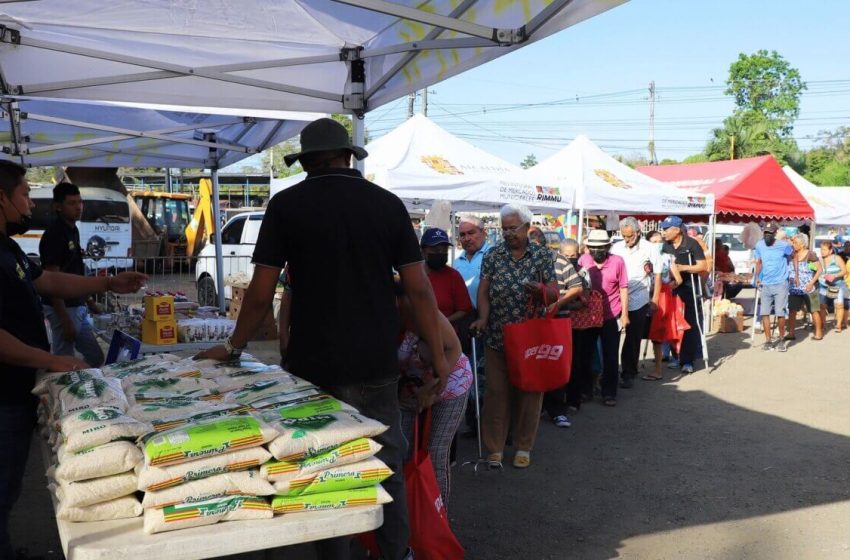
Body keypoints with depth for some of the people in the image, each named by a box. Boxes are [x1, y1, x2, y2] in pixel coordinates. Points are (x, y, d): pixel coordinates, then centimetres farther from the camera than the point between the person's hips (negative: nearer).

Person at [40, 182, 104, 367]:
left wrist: (87, 299, 19)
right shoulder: (54, 234, -17)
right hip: (63, 309, -9)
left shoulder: (73, 230, 11)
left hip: (77, 306, 9)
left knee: (95, 358, 14)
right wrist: (65, 319, -22)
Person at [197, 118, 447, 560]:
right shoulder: (388, 203, 1)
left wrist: (233, 347, 12)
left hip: (313, 364, -1)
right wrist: (438, 353, 7)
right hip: (377, 362, 2)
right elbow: (418, 288, -1)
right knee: (387, 465, 15)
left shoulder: (287, 205, -3)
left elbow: (261, 292, -3)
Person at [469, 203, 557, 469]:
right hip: (497, 337, 1)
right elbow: (483, 291, -1)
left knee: (528, 392, 8)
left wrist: (540, 290, -25)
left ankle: (523, 447, 22)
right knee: (496, 392, 3)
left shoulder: (543, 255, 1)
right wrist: (483, 318, -18)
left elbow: (554, 293, -2)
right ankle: (494, 447, 14)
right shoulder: (492, 255, 3)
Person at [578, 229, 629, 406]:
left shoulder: (617, 261, -8)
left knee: (610, 356, 5)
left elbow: (623, 289, -3)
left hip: (611, 316, -2)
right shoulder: (583, 260, -3)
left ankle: (609, 393, 16)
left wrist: (624, 314, -5)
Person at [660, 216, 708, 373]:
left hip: (689, 288, -5)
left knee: (691, 324, -1)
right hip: (672, 288, 6)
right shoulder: (666, 246, 6)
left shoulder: (691, 244, -10)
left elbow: (703, 266, -11)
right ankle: (678, 356, 21)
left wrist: (683, 267, -21)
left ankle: (687, 360, 3)